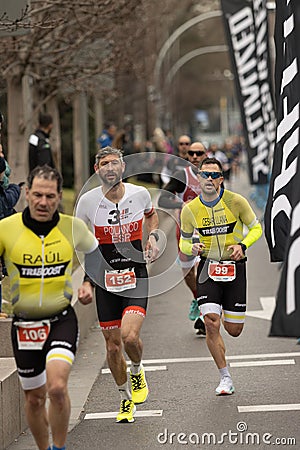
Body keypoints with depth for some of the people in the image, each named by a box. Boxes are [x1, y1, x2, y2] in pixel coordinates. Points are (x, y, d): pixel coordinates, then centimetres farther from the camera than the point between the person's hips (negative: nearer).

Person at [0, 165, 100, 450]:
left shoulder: (73, 227, -5)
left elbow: (94, 251, 17)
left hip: (62, 319, -1)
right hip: (23, 324, 1)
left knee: (57, 387, -22)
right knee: (34, 397, 11)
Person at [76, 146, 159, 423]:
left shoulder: (140, 194, -4)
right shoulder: (88, 201, -7)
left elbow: (152, 214, 21)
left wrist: (153, 236, 1)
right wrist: (86, 282, -1)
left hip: (136, 276, -1)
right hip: (105, 280, 1)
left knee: (130, 336, -20)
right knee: (113, 345, 6)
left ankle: (137, 370, 14)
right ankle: (126, 399, 28)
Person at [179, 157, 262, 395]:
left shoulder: (236, 201, -9)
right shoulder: (190, 209, -5)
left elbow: (256, 228, 3)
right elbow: (184, 242, 8)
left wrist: (242, 245, -16)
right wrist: (192, 248, -15)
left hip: (235, 266, 0)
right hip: (208, 266, 0)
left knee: (234, 330, 4)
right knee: (211, 323, -16)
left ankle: (229, 314, 45)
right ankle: (225, 378, -1)